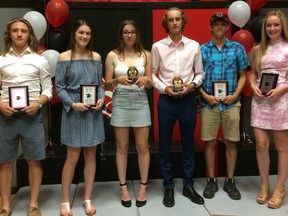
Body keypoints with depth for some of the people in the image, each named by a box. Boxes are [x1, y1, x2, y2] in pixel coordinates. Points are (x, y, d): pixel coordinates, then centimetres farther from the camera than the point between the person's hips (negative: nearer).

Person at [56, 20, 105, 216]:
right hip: (73, 111, -3)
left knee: (91, 155, 8)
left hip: (94, 111, 4)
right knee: (73, 157, 0)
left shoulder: (96, 57, 7)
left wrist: (101, 99, -9)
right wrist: (73, 104, -18)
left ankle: (88, 199, 21)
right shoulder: (64, 57, -3)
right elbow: (59, 87, -5)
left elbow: (100, 84, 10)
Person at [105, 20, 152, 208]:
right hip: (120, 103, 0)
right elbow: (107, 84, 2)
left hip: (140, 102, 1)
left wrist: (145, 80, -17)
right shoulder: (113, 55, 2)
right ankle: (124, 187, 18)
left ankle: (143, 187, 19)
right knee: (122, 147, 6)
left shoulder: (146, 55, 4)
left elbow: (150, 84, 5)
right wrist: (118, 80, -18)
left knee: (142, 147, 4)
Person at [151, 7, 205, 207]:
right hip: (166, 100, -1)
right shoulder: (157, 46, 0)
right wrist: (164, 88, -13)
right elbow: (152, 74, 2)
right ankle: (169, 187, 21)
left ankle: (188, 185, 25)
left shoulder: (194, 46, 2)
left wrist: (192, 85, -11)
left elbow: (200, 73, 7)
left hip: (188, 99, 1)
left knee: (188, 144, 10)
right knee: (165, 145, 6)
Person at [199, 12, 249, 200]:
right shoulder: (202, 50, 5)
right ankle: (212, 180, 17)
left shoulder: (238, 48, 5)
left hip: (231, 102, 0)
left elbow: (242, 75, 6)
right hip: (209, 102, 0)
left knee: (231, 142, 6)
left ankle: (230, 181, 19)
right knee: (209, 142, 4)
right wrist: (205, 95, -9)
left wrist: (235, 95, -8)